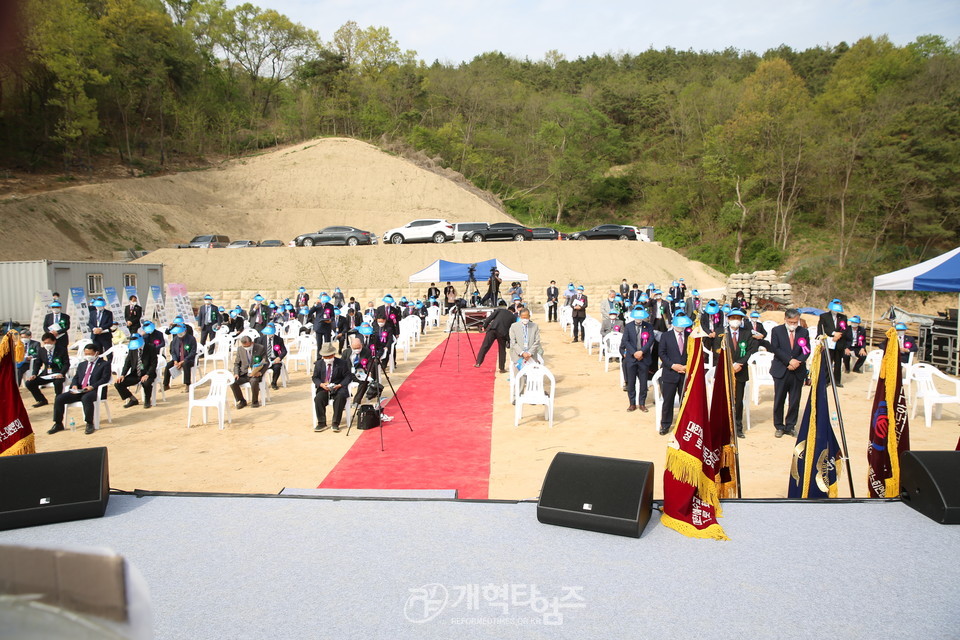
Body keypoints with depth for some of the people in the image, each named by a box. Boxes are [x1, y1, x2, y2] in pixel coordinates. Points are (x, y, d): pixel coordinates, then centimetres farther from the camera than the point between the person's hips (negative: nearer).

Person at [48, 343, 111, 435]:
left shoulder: (105, 364, 7)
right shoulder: (82, 364, 28)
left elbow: (105, 378, -5)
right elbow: (76, 377, 21)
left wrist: (92, 387, -20)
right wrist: (74, 385, -3)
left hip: (94, 390, -6)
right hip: (78, 390, 6)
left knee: (86, 398, -39)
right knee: (59, 398, -13)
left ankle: (89, 424, -27)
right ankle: (58, 424, -2)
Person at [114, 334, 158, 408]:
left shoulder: (151, 348, -8)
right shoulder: (132, 348, 4)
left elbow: (153, 364, -10)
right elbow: (128, 362, 7)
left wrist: (147, 375, -24)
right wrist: (122, 375, -8)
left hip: (147, 374, -5)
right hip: (135, 374, 5)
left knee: (146, 383, -39)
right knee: (117, 384, -12)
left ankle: (147, 401, -6)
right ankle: (133, 400, 10)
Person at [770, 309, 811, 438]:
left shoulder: (804, 332, 7)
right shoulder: (776, 330, 0)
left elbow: (807, 351, 1)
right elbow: (775, 349, -8)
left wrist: (797, 361, -16)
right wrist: (789, 361, -16)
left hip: (798, 372, 2)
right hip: (781, 371, -2)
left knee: (795, 401, 6)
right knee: (779, 401, 3)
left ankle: (790, 426, 18)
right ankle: (779, 427, 15)